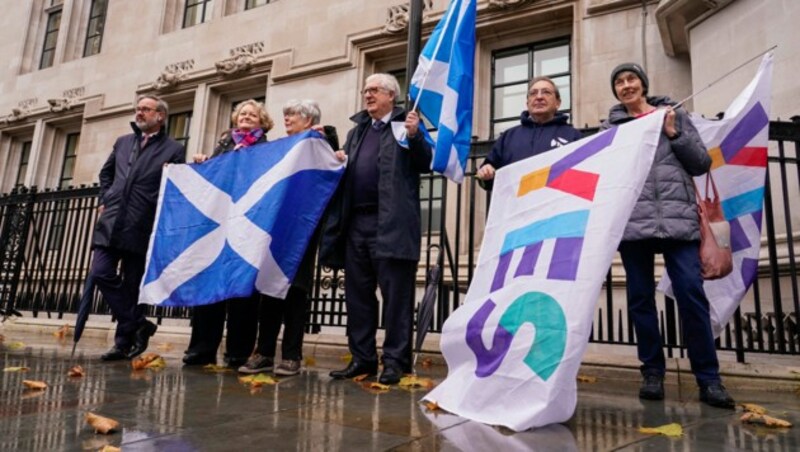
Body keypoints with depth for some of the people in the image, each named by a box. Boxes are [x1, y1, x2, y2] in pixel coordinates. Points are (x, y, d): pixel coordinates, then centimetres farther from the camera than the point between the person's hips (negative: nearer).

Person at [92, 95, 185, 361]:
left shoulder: (173, 149, 3)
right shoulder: (123, 142, 18)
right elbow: (106, 173, 28)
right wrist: (104, 200, 17)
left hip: (141, 227, -5)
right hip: (111, 222, 5)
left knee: (132, 285, 1)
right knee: (101, 273, -6)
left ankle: (125, 341, 10)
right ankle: (138, 325, 3)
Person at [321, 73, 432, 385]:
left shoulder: (407, 124, 6)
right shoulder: (356, 131, 24)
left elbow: (425, 164, -4)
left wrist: (415, 136, -18)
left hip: (391, 224, -6)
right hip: (356, 223, 7)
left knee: (395, 295, -2)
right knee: (357, 294, 9)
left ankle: (395, 361, 7)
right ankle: (362, 358, 20)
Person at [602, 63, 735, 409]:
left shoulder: (673, 114, 15)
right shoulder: (611, 125, 14)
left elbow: (702, 163, 10)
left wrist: (674, 134, -1)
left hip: (678, 218, -1)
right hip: (632, 221, 1)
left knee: (691, 294, -8)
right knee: (640, 298, 3)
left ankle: (709, 378, 3)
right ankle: (652, 372, 14)